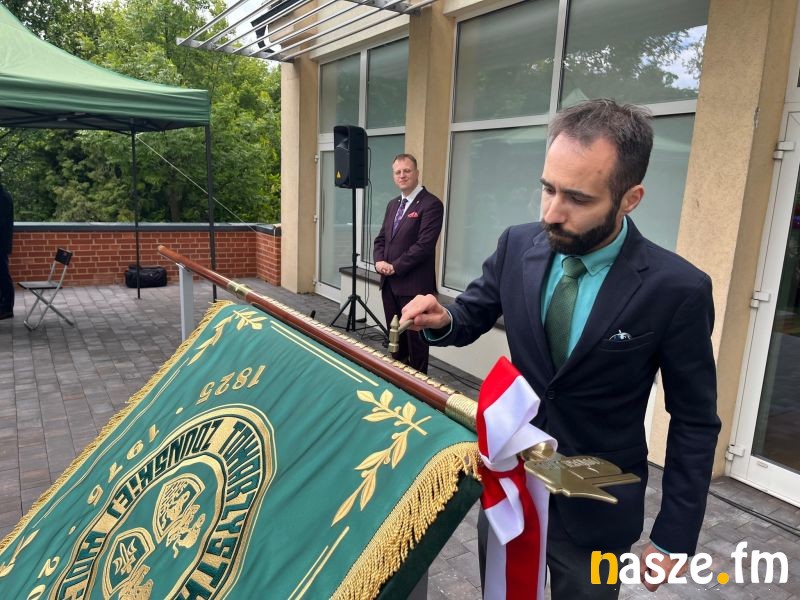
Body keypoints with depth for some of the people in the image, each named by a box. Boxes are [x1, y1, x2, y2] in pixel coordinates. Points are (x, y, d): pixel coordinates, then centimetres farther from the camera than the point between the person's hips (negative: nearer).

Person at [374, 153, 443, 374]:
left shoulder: (431, 204, -11)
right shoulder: (393, 204, 15)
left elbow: (424, 245, -19)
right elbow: (381, 238, 17)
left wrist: (395, 267, -16)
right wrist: (379, 261, -3)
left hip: (414, 284, -8)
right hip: (390, 283, 8)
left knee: (416, 339, 3)